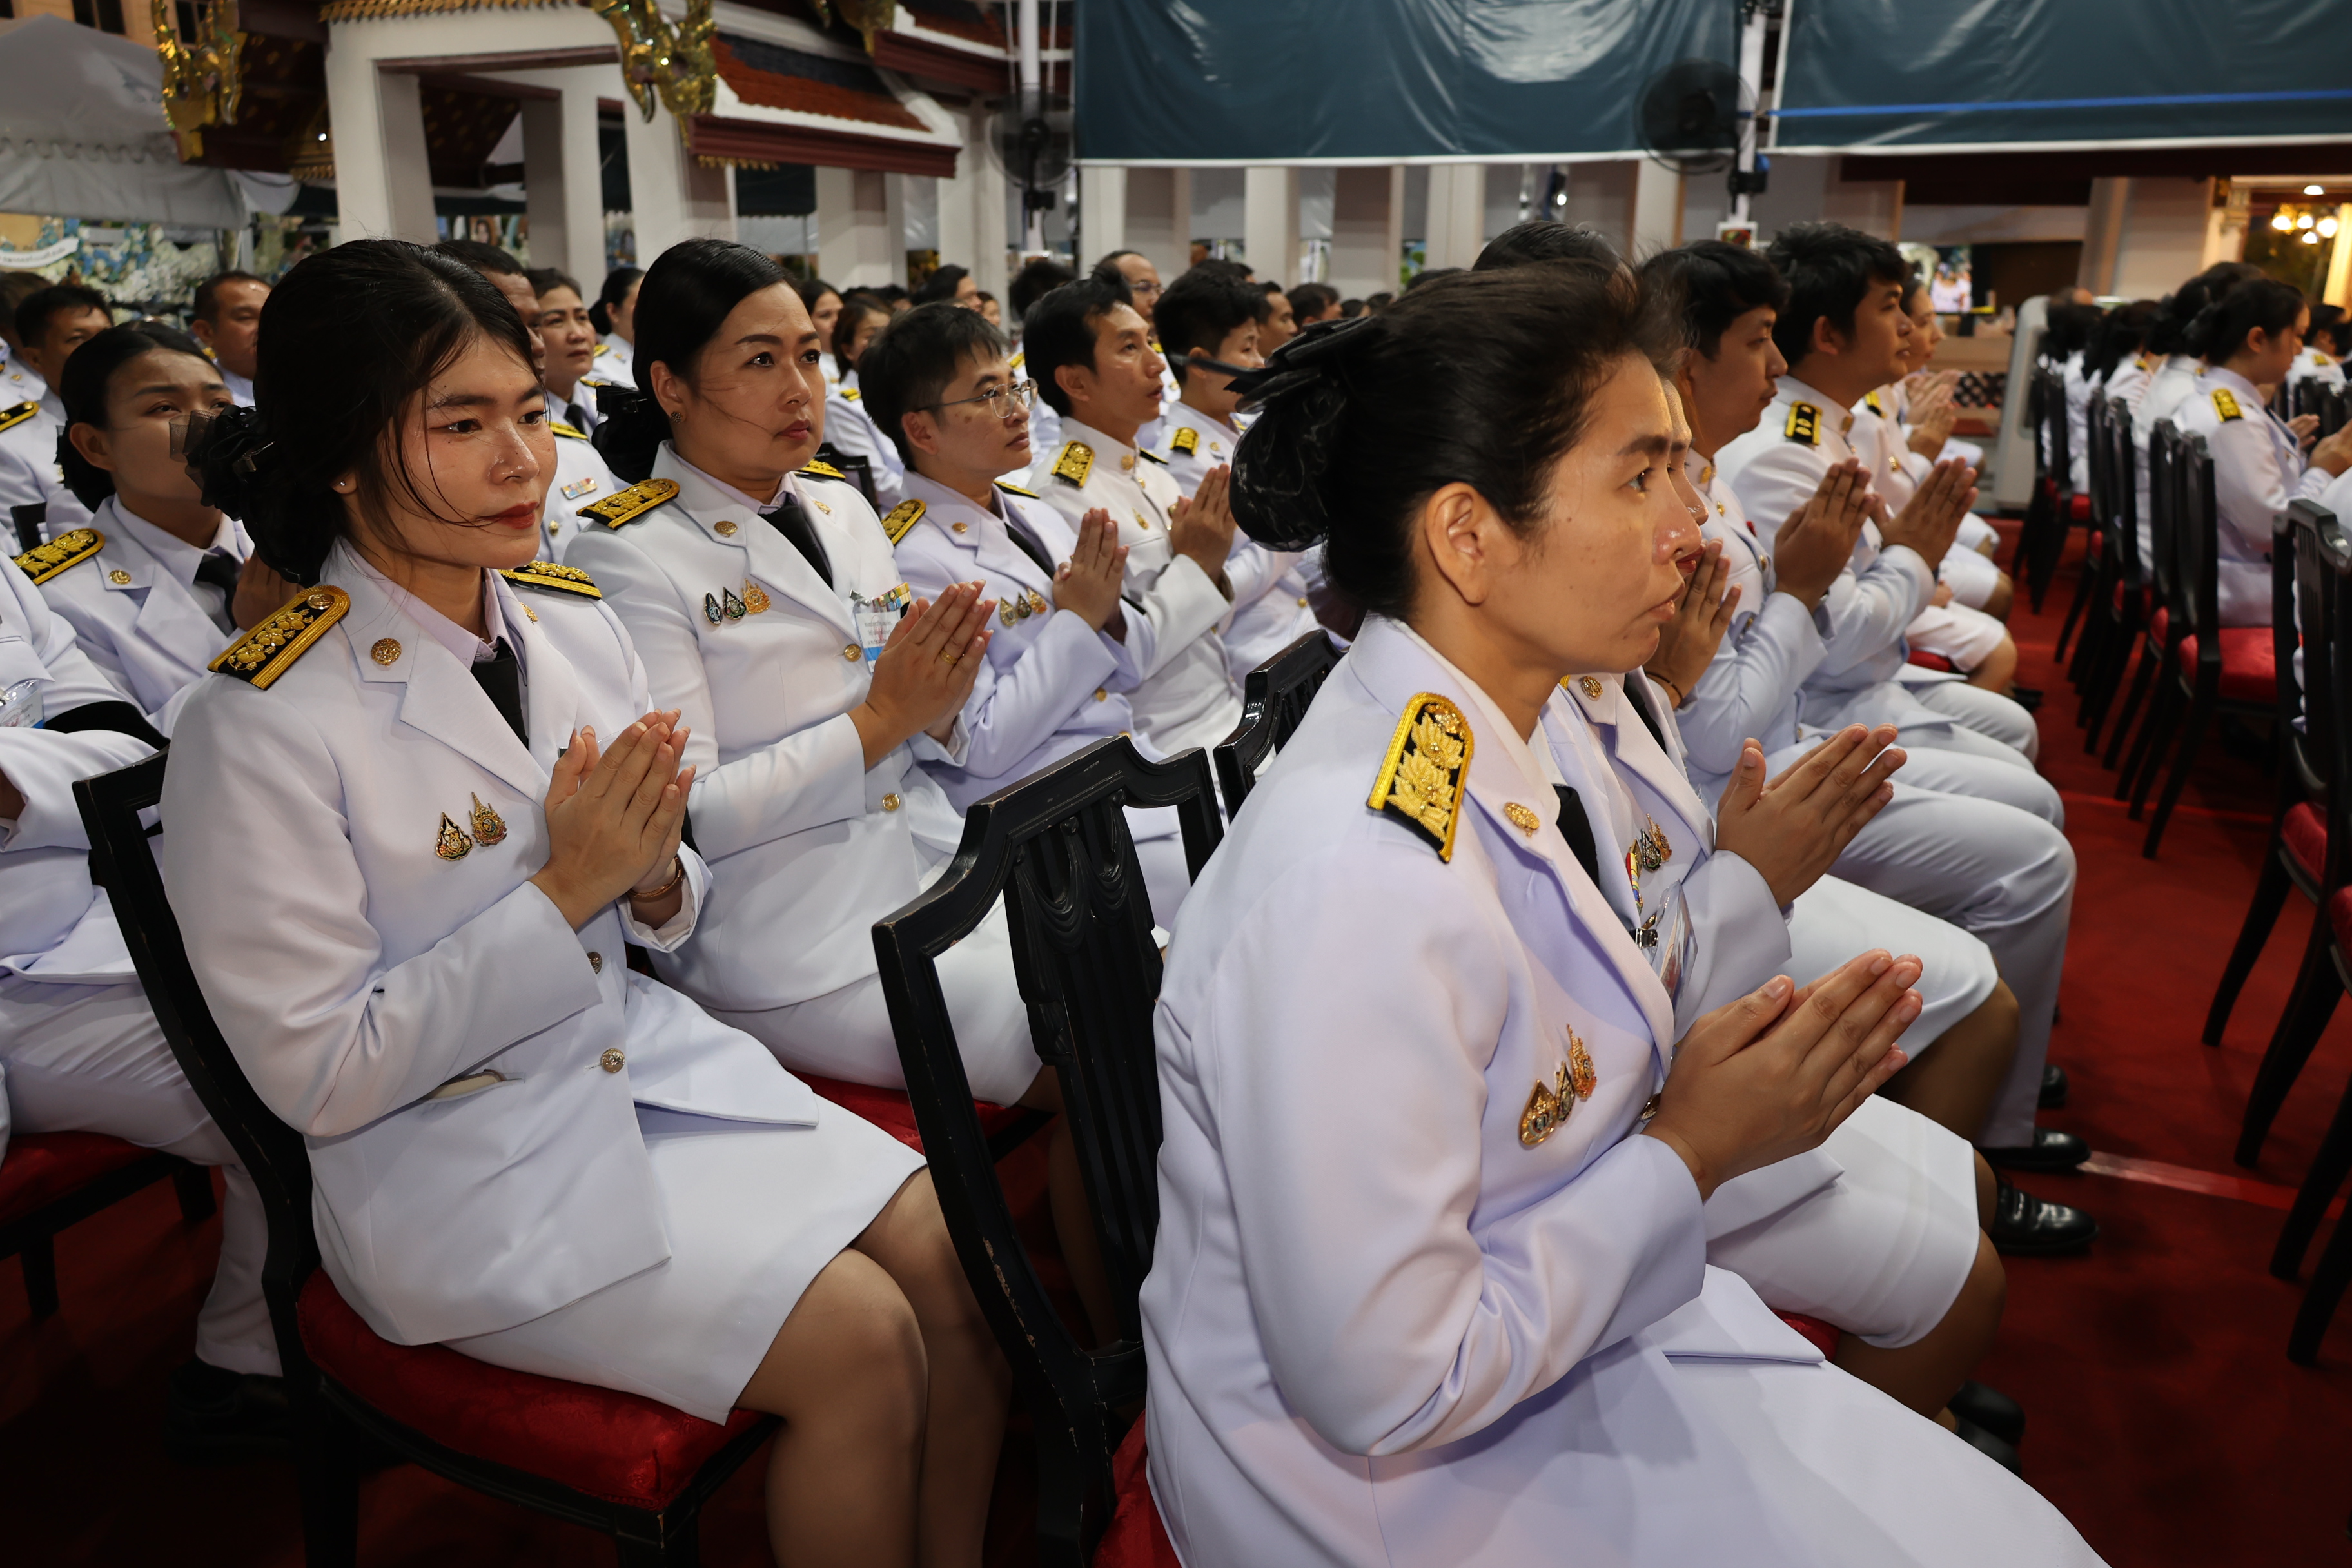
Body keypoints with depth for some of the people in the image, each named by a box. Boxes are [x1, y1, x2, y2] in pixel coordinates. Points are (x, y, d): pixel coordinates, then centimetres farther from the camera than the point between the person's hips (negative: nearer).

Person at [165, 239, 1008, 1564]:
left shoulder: (577, 622, 1)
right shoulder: (261, 724, -17)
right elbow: (321, 1073, -15)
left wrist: (656, 878, -14)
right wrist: (562, 893, -21)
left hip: (652, 1057, 6)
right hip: (461, 1167, -6)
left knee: (961, 1263, -7)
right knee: (859, 1341, -17)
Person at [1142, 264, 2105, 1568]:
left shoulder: (1492, 743, -4)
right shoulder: (1359, 882, -32)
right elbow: (1381, 1396, -26)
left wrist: (1713, 1083, -10)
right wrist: (1691, 1154, -18)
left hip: (1554, 1331, 7)